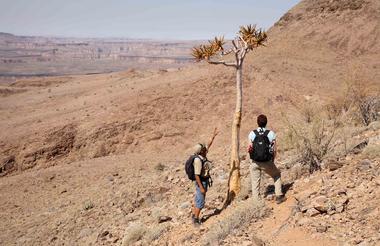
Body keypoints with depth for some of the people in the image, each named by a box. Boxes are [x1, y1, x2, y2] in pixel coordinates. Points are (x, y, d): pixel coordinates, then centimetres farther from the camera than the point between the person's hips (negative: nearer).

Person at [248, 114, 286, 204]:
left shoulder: (252, 134, -4)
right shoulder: (271, 134, -5)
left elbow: (250, 149, -6)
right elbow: (275, 150, -3)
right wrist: (272, 161, 12)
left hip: (255, 162, 0)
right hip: (267, 162, 0)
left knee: (255, 183, 9)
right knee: (277, 175, 25)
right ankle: (279, 196, 22)